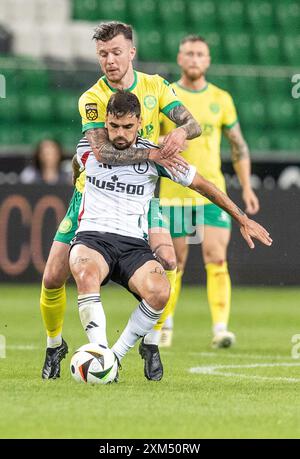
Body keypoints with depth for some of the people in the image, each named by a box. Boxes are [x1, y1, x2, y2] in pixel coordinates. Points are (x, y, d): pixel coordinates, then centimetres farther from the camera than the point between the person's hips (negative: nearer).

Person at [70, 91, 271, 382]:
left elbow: (200, 184, 13)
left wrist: (242, 219, 17)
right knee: (87, 274, -39)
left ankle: (117, 355, -14)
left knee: (159, 292, -31)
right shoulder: (88, 149, 4)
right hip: (92, 236, -1)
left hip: (134, 243, 1)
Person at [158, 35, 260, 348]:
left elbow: (239, 146, 13)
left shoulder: (221, 99, 7)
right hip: (173, 193, -1)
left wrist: (246, 188, 7)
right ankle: (165, 324, 24)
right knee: (174, 263, 6)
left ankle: (220, 328, -14)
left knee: (217, 260, -12)